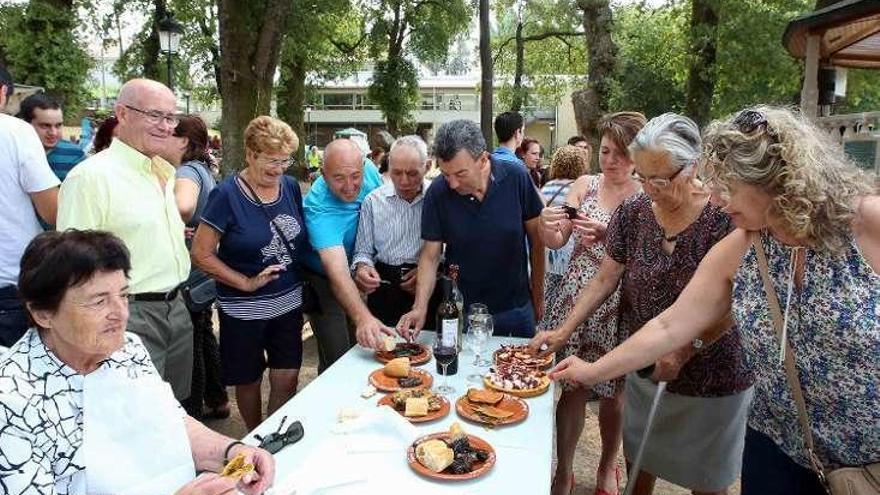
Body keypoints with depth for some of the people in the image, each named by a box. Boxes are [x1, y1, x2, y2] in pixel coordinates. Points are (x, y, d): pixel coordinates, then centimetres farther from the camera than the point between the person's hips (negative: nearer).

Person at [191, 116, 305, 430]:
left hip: (289, 302, 4)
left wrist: (303, 278, 3)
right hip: (244, 309, -3)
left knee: (287, 379, 4)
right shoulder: (227, 194, -13)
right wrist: (246, 282, -15)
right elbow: (201, 254, -12)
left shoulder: (291, 187, 1)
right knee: (249, 381, 14)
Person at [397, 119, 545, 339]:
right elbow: (430, 256, -9)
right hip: (462, 311, 0)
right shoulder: (437, 192, -15)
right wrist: (420, 308, -21)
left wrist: (538, 295, 1)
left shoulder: (516, 179, -15)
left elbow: (536, 239, -4)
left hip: (517, 309, 1)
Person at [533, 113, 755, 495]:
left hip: (710, 377, -3)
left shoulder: (725, 217, -18)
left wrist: (685, 350, -25)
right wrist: (564, 331, -7)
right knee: (640, 461, 20)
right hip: (644, 370, 3)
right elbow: (604, 280, -1)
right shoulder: (632, 213, -6)